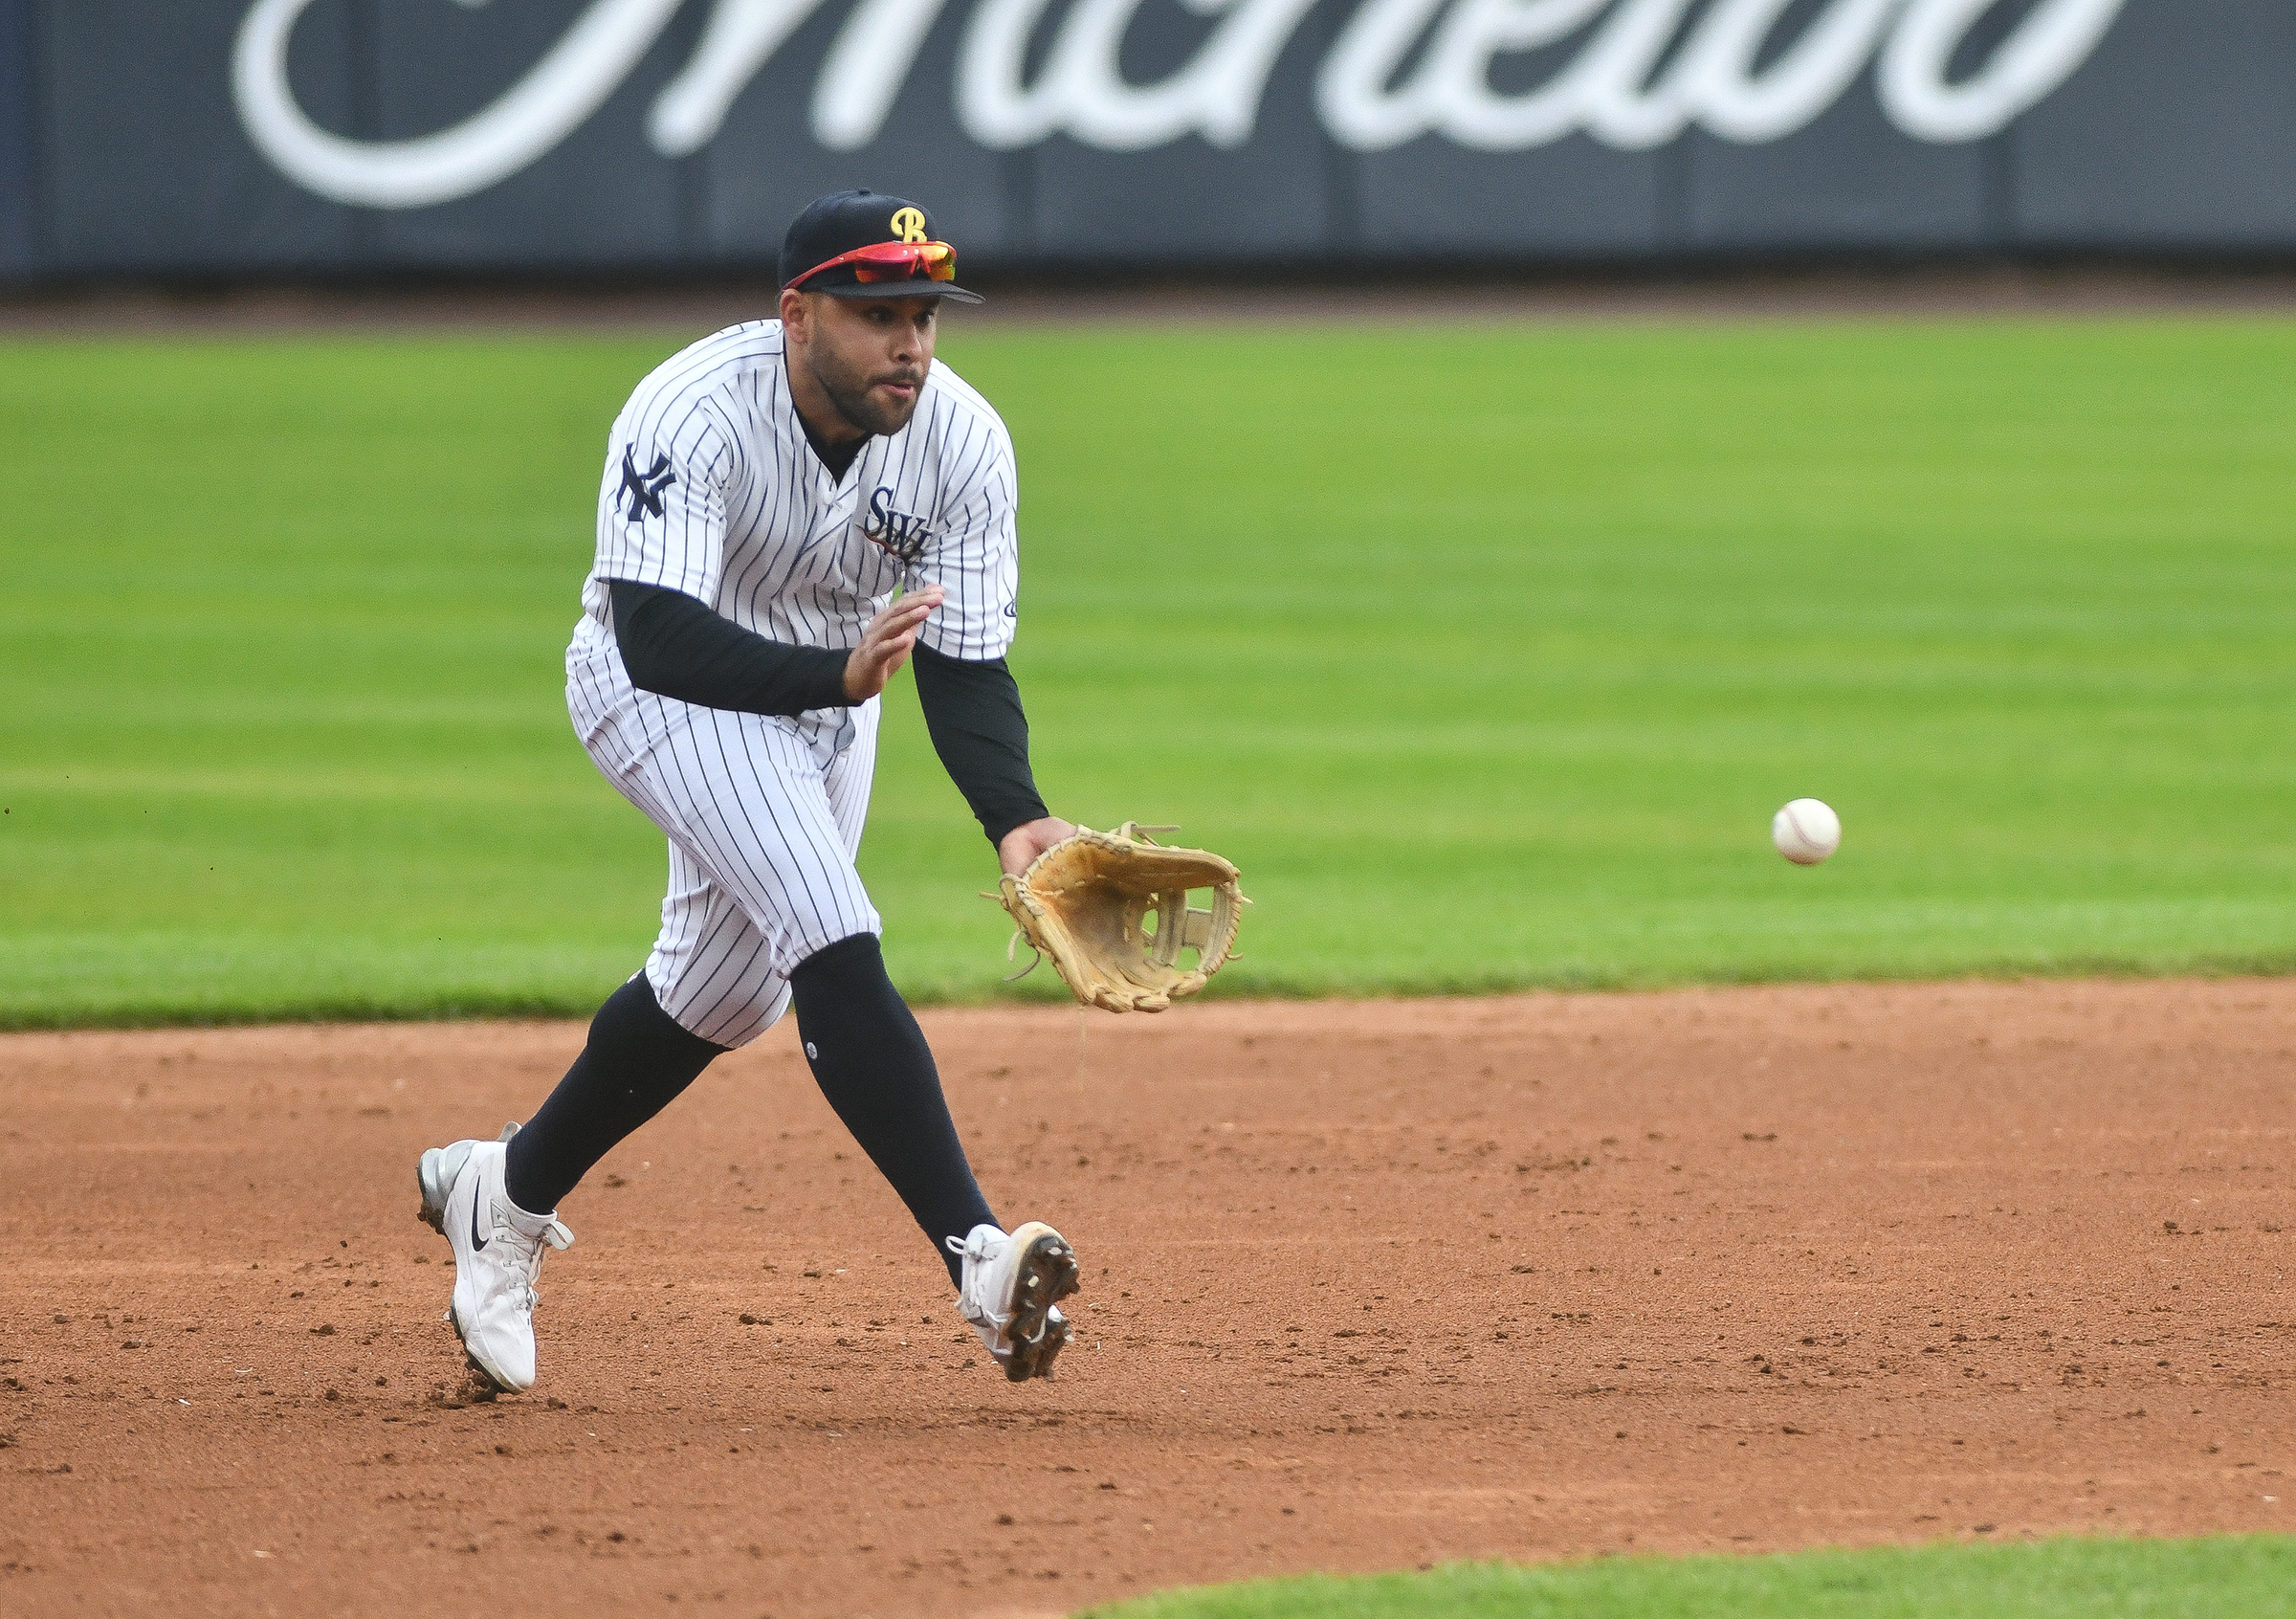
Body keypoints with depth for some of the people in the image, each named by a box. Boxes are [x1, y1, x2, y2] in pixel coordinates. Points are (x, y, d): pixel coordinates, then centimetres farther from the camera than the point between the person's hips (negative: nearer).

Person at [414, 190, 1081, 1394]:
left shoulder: (962, 440, -19)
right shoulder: (691, 417, -33)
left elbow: (965, 671, -18)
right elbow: (660, 638, -43)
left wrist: (1014, 818, -37)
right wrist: (838, 675, -58)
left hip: (829, 691, 7)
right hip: (663, 689, -6)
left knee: (724, 994, 18)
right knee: (832, 943, -25)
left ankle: (508, 1194, 41)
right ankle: (977, 1257, -32)